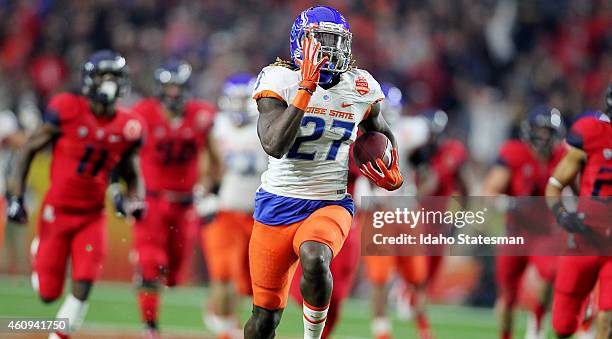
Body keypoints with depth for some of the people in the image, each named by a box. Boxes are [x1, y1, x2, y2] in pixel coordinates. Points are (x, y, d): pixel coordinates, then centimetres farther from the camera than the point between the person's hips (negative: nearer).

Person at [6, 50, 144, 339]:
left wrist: (134, 200, -7)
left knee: (83, 287, -13)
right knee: (49, 293, 2)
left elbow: (131, 174, 14)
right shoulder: (66, 110, -12)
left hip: (92, 216, 2)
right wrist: (16, 197, -8)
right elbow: (28, 150, -3)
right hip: (57, 211, -2)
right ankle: (40, 252, 37)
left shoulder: (127, 128, -1)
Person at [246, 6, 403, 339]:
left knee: (314, 260, -35)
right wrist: (306, 88, -26)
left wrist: (394, 175, 5)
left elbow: (382, 133, 24)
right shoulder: (280, 81, -9)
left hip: (330, 205, 1)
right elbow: (275, 146, -24)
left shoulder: (360, 88, 2)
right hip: (278, 205, -1)